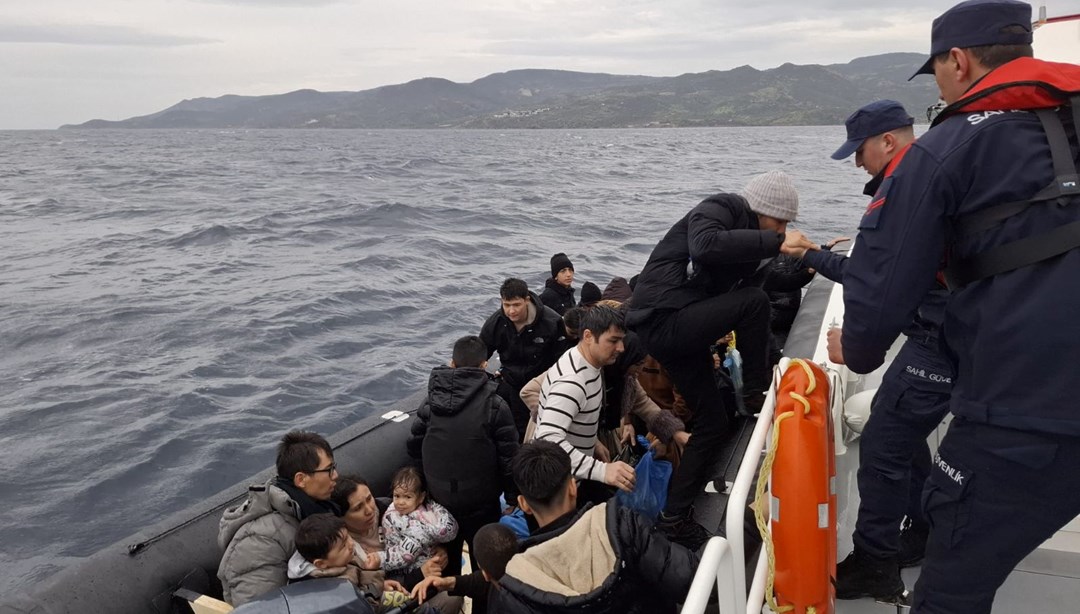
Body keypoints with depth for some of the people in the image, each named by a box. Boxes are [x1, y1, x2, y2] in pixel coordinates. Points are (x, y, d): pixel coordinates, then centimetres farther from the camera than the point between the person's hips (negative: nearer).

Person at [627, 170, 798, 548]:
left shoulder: (747, 235, 18)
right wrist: (775, 242, -31)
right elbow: (704, 245, -33)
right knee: (754, 301, -23)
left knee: (714, 423, 12)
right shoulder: (720, 209, -10)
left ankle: (675, 516, 19)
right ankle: (758, 395, -5)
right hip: (663, 320, -10)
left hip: (682, 328, 10)